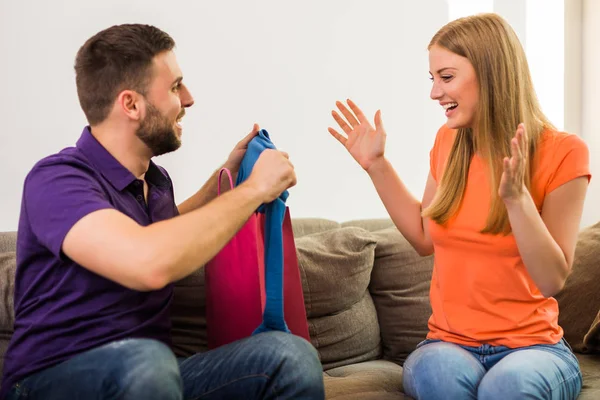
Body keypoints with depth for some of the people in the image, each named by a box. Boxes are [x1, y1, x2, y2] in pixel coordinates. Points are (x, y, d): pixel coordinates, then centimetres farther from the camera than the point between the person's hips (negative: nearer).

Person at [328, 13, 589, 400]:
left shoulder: (562, 152, -9)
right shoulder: (448, 142, 6)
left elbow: (553, 279, -11)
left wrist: (516, 196, -24)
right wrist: (377, 165, 10)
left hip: (530, 344, -2)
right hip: (448, 344, 3)